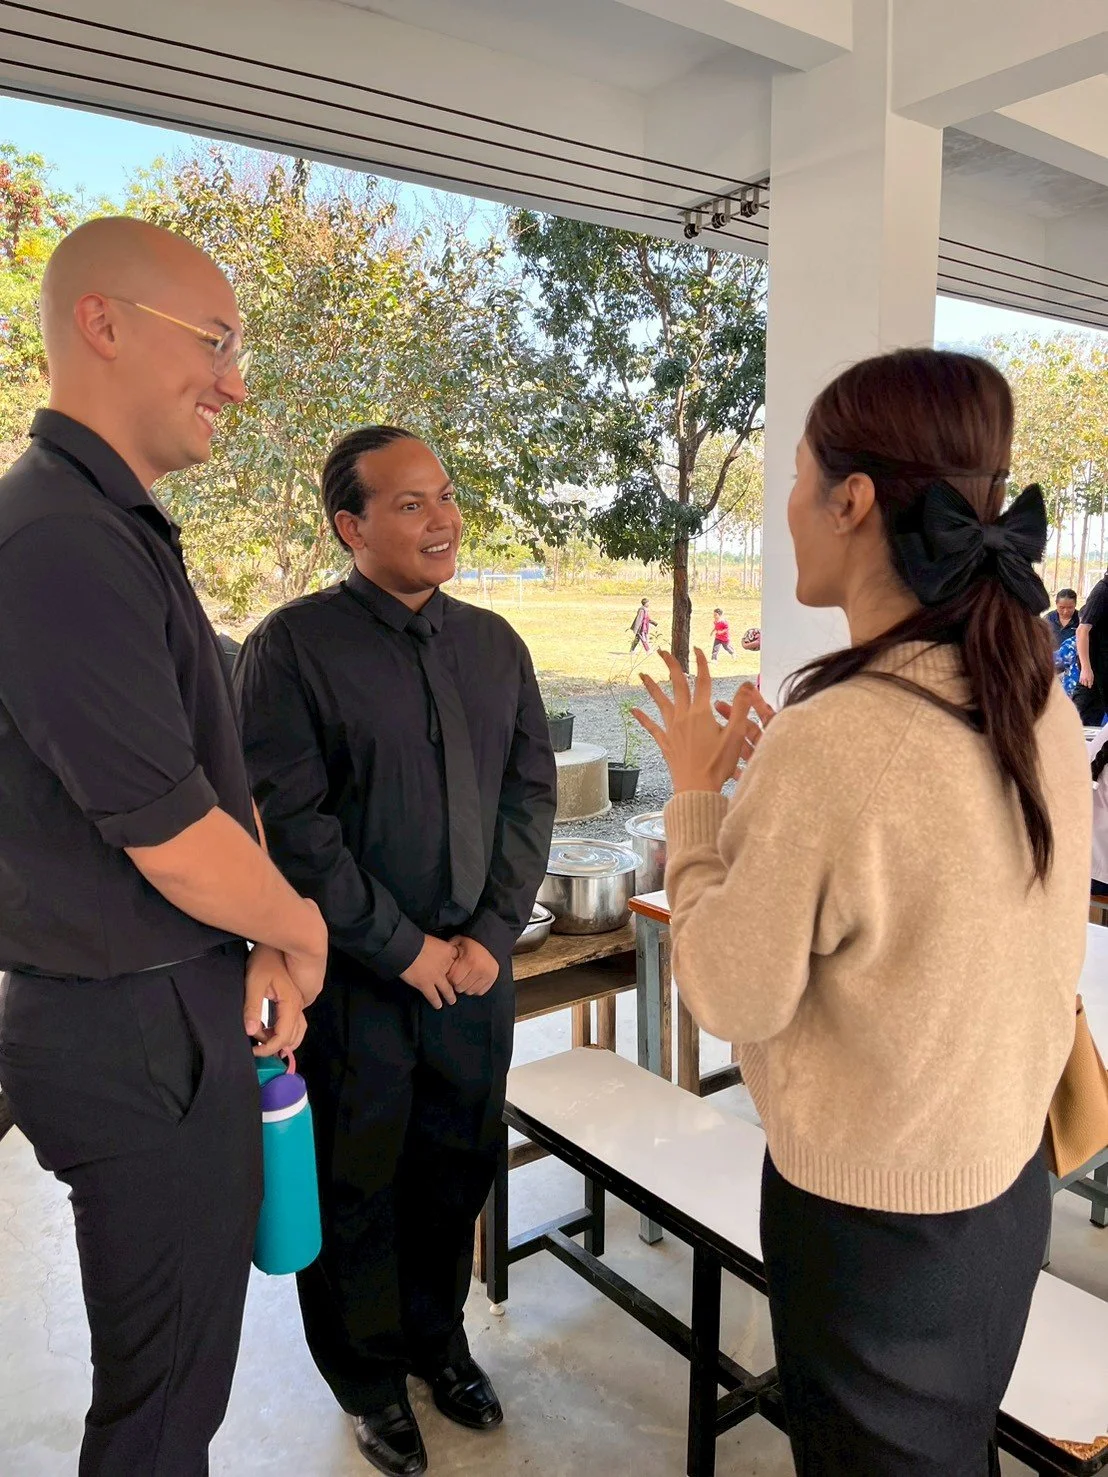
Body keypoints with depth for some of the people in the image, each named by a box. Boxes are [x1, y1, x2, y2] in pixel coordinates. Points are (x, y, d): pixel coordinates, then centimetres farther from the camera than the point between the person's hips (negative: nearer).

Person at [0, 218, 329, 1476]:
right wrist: (301, 927, -5)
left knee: (180, 1357, 26)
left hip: (174, 1009, 9)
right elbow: (171, 838, -23)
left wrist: (263, 944, 2)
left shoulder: (121, 528, 9)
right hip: (142, 1036, -9)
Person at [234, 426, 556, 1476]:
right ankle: (369, 1379, 38)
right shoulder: (293, 647, -11)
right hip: (354, 980, -4)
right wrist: (405, 950, -13)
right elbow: (290, 825, -16)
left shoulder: (493, 643, 5)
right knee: (355, 1189, 13)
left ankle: (437, 1339, 44)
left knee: (458, 1170, 18)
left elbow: (531, 794, 6)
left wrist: (491, 935, -3)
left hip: (476, 968, 5)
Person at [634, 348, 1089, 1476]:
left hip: (872, 1208, -6)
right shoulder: (1039, 700, -6)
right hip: (1011, 1179, 6)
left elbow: (731, 995, -18)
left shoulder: (830, 740, -30)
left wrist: (696, 795, -8)